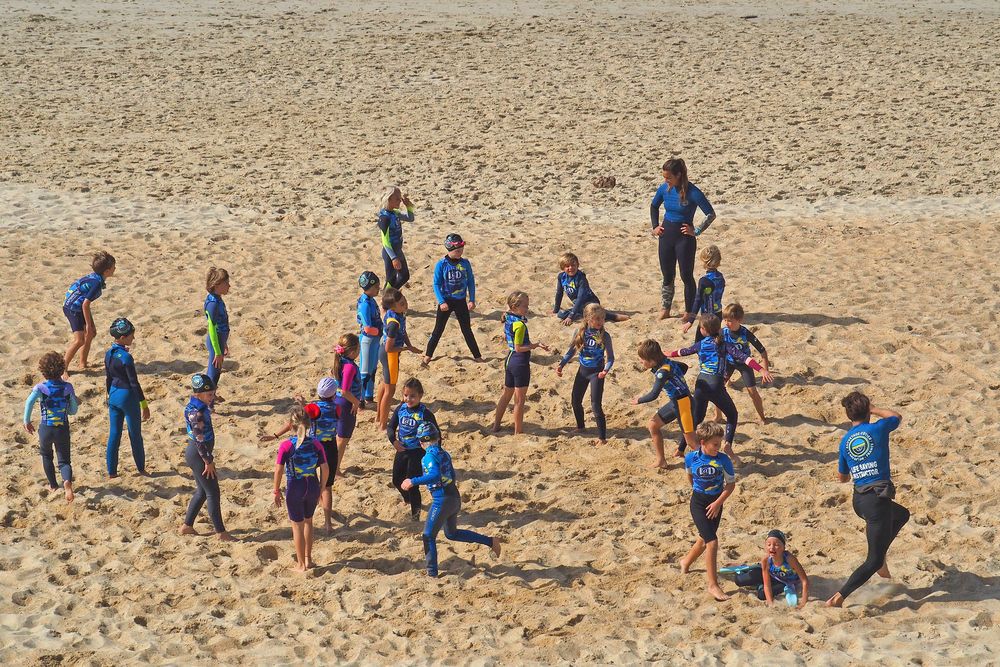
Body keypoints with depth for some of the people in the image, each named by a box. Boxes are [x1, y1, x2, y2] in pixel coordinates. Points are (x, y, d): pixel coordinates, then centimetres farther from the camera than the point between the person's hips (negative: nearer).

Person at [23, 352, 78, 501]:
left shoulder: (41, 388, -10)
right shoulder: (68, 387, -4)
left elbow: (30, 401, -29)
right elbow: (73, 411, 3)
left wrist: (26, 421, -17)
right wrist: (77, 402, 24)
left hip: (46, 428, 0)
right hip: (63, 429, 1)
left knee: (46, 456, 28)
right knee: (64, 460, 6)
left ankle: (53, 485, 37)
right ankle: (67, 481, -26)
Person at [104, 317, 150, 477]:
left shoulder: (108, 354, 1)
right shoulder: (126, 357, -21)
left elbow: (108, 379, 11)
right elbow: (134, 383, -18)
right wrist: (144, 405, -11)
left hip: (114, 396, 7)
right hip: (128, 396, -7)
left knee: (114, 434, 11)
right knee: (135, 435, 9)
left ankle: (111, 471, 14)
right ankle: (141, 469, 21)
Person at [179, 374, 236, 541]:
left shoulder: (201, 407, 7)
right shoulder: (196, 412, -24)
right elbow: (200, 439, -24)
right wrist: (208, 462, -19)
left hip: (196, 453, 10)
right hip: (198, 455, -10)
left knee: (202, 491, 19)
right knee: (213, 493, -3)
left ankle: (187, 526, 27)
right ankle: (221, 533, 3)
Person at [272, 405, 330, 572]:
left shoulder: (286, 446, -16)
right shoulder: (316, 444, -9)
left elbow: (278, 470, -13)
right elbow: (325, 469, -6)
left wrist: (277, 491, -1)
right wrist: (321, 489, 8)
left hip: (294, 488, -3)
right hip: (312, 486, 3)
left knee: (297, 525, 13)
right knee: (308, 521, 25)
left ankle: (301, 564, 21)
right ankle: (308, 559, 34)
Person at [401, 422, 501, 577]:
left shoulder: (430, 456, -15)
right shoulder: (444, 453, 10)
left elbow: (435, 475, -31)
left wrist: (413, 481, -28)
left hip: (442, 500, -8)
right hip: (455, 498, 8)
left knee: (429, 536, 4)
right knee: (452, 534, 24)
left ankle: (432, 573, 5)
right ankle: (490, 542, 21)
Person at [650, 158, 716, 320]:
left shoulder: (692, 192, -17)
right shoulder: (664, 189, -1)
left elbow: (711, 214, -13)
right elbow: (654, 206, 20)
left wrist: (697, 231, -14)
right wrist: (655, 226, 11)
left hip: (684, 237, -5)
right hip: (666, 235, 5)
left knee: (686, 276, 2)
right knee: (667, 276, 12)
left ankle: (688, 312, 14)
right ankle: (665, 310, 24)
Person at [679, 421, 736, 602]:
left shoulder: (723, 460, -13)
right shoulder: (691, 458, -13)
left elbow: (731, 484, -6)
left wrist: (718, 502, -14)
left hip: (716, 503, 3)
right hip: (698, 503, -3)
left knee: (705, 538, 21)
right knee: (712, 541, -15)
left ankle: (687, 561, 52)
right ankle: (713, 585, -11)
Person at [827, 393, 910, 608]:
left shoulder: (845, 441, 7)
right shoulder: (878, 429, -5)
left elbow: (842, 477, 19)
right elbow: (897, 416, 18)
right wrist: (873, 409, 25)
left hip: (858, 500, 6)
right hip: (877, 499, -6)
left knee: (901, 515, 34)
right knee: (874, 561, 0)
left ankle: (880, 558, 24)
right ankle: (838, 598, -10)